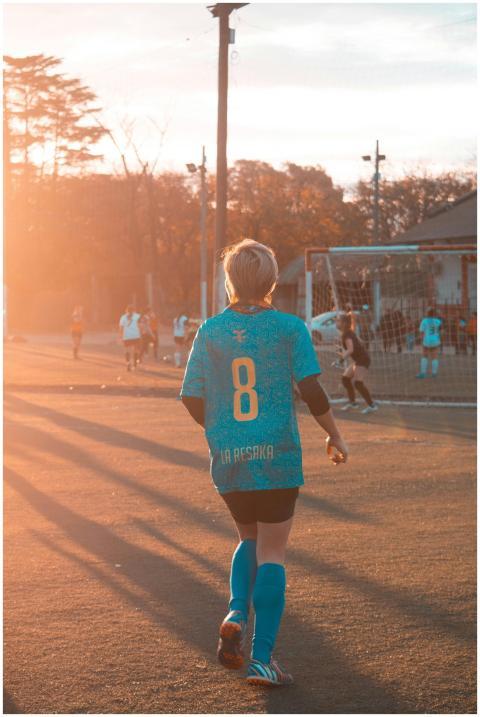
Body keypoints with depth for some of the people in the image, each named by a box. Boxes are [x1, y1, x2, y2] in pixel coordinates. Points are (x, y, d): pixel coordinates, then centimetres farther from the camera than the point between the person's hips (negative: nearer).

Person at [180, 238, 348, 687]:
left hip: (227, 460, 3)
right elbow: (310, 389, -10)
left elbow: (192, 399, 2)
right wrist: (333, 435, 5)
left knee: (249, 540, 24)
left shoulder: (211, 330, 2)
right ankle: (262, 659, 0)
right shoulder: (289, 327, -4)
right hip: (277, 456, -2)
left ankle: (236, 614, -1)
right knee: (271, 553, 4)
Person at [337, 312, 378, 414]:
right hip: (356, 360, 11)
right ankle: (352, 402, 23)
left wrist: (342, 358, -46)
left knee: (358, 383, -17)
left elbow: (350, 349, -34)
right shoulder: (345, 334, 8)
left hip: (363, 360, -11)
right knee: (346, 378, 14)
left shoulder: (347, 335, -20)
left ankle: (372, 405, -13)